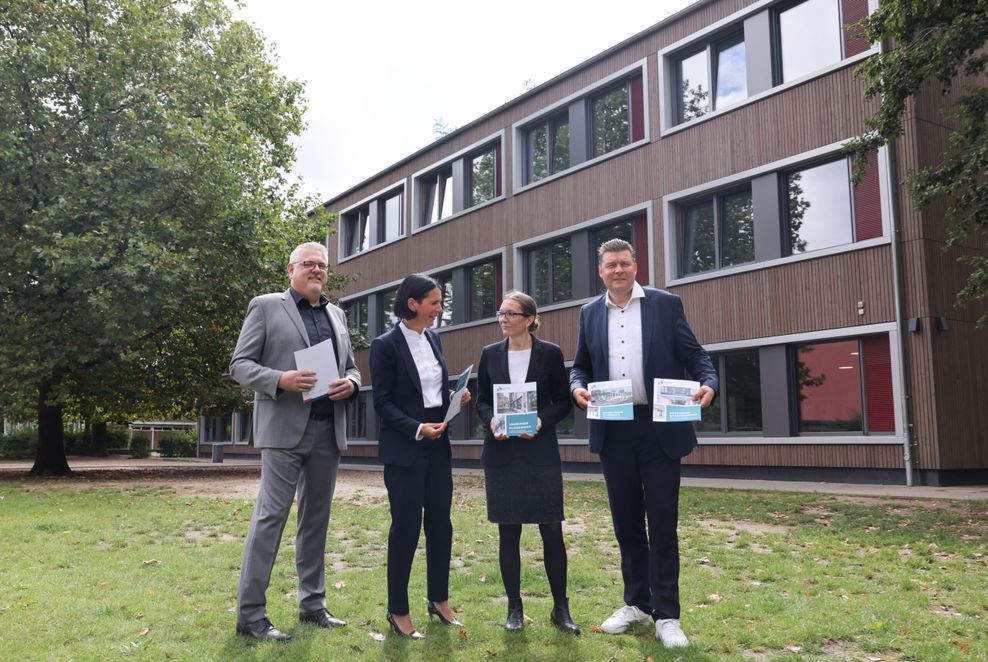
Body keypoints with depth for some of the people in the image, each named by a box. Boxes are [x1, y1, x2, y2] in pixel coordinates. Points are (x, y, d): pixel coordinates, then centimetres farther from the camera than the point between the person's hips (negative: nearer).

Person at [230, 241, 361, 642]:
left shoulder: (336, 314, 17)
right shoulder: (266, 306, 2)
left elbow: (350, 366, 20)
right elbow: (240, 364, -2)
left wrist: (350, 383, -4)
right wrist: (280, 380, -19)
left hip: (328, 430, 6)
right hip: (285, 428, -5)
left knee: (317, 518, 11)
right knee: (270, 516, -6)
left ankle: (312, 604, 21)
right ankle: (250, 614, 2)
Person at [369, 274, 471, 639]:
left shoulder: (434, 338, 9)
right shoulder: (386, 344, -10)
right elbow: (382, 403, -12)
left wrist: (457, 399, -2)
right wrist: (417, 429, -21)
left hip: (438, 445, 6)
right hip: (404, 449, -6)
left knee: (440, 523, 10)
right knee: (406, 526, 1)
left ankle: (439, 599, 26)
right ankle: (398, 610, 15)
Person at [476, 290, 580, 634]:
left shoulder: (550, 353, 0)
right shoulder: (490, 354, 7)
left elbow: (564, 401, 3)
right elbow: (482, 400, 11)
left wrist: (542, 420, -15)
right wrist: (491, 421, -9)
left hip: (540, 451, -2)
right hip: (501, 453, 2)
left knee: (552, 530, 0)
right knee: (508, 532, 6)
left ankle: (561, 608, 15)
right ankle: (514, 608, 18)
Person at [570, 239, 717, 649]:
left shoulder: (666, 304, 1)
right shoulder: (590, 313, 10)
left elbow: (695, 356, 0)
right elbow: (581, 366, 14)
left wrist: (708, 384, -20)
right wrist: (577, 388, -8)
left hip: (659, 427, -3)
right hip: (613, 430, 3)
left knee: (662, 523, 1)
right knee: (626, 522, 12)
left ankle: (666, 615, 11)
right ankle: (637, 603, 27)